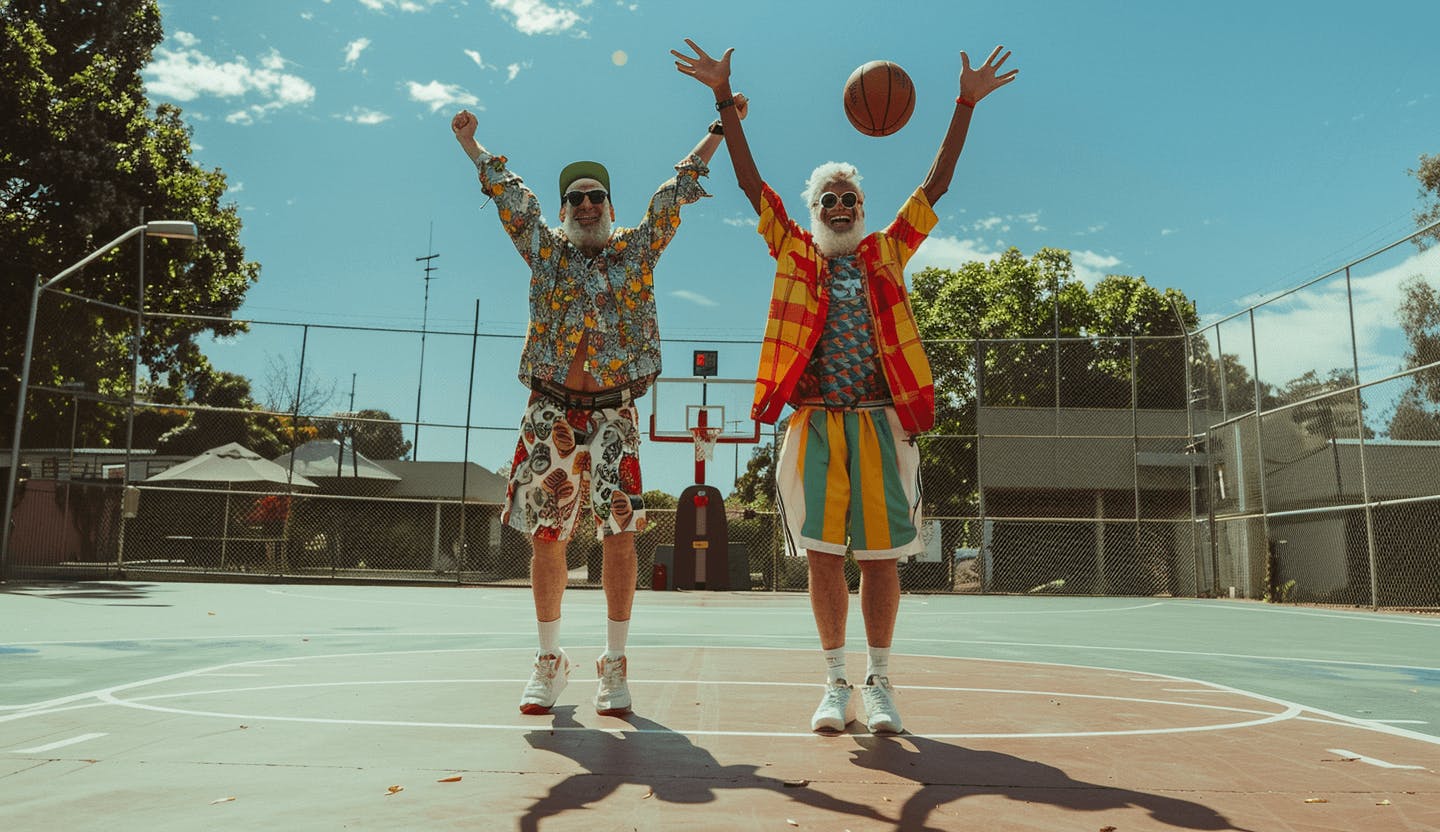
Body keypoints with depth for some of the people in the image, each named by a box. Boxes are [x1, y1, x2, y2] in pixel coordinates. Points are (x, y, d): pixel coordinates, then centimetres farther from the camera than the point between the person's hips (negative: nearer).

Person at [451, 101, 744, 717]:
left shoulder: (638, 249, 12)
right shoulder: (545, 249, 14)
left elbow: (678, 189, 10)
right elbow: (508, 191, 16)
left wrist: (720, 128, 9)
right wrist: (471, 144, 14)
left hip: (614, 412, -1)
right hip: (550, 411, 1)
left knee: (620, 534, -6)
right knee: (546, 535, 2)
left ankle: (614, 665, 5)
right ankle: (548, 661, 16)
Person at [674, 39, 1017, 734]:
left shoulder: (886, 253, 14)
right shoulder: (795, 254, 12)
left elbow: (936, 184, 10)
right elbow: (750, 181, 7)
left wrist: (966, 104, 4)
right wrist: (724, 98, 1)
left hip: (880, 423, 1)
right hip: (815, 423, 0)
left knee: (880, 554, 3)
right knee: (823, 553, 0)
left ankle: (879, 683, 14)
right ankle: (836, 684, 11)